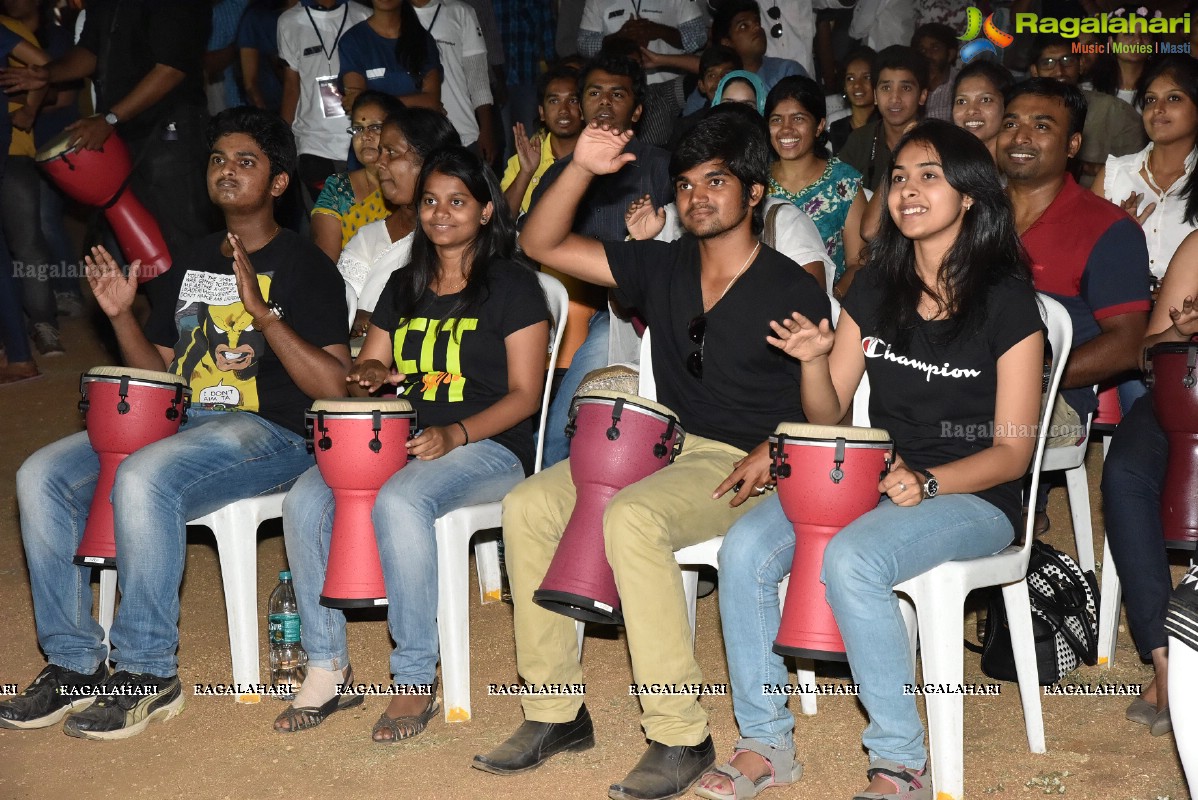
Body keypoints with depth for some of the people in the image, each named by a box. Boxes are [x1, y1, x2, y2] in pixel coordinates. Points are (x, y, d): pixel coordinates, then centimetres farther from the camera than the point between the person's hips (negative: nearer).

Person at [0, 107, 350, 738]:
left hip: (267, 432, -7)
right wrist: (122, 315, 5)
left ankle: (148, 673, -20)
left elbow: (334, 388, -12)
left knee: (142, 479, -34)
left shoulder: (304, 266, -1)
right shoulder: (192, 261, 19)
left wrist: (261, 312, -21)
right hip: (174, 423, 7)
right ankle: (75, 663, -6)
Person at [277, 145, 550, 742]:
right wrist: (369, 374, -4)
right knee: (304, 502, -21)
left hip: (487, 447, -6)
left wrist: (455, 435, -21)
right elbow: (364, 371, 22)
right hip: (398, 441, 6)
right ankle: (327, 667, -10)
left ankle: (417, 680, -23)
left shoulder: (513, 284, 0)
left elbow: (524, 395, -6)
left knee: (398, 503, -36)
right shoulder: (404, 287, 18)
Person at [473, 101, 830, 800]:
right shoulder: (662, 268, 9)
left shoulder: (793, 291, -4)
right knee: (526, 506, -14)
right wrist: (581, 170, -7)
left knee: (630, 518, -34)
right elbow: (543, 244, 7)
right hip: (659, 448, 6)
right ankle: (557, 713, -5)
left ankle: (681, 737, -25)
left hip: (741, 465, -6)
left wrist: (774, 451, -21)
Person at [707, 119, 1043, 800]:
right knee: (745, 549, -18)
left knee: (850, 560, -34)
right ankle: (767, 743, -6)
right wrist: (814, 359, -12)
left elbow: (1011, 451, -8)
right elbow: (829, 414, 9)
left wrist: (927, 482, -25)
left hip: (971, 496, -5)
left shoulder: (1007, 300, -8)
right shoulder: (877, 287, 8)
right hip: (874, 479, 6)